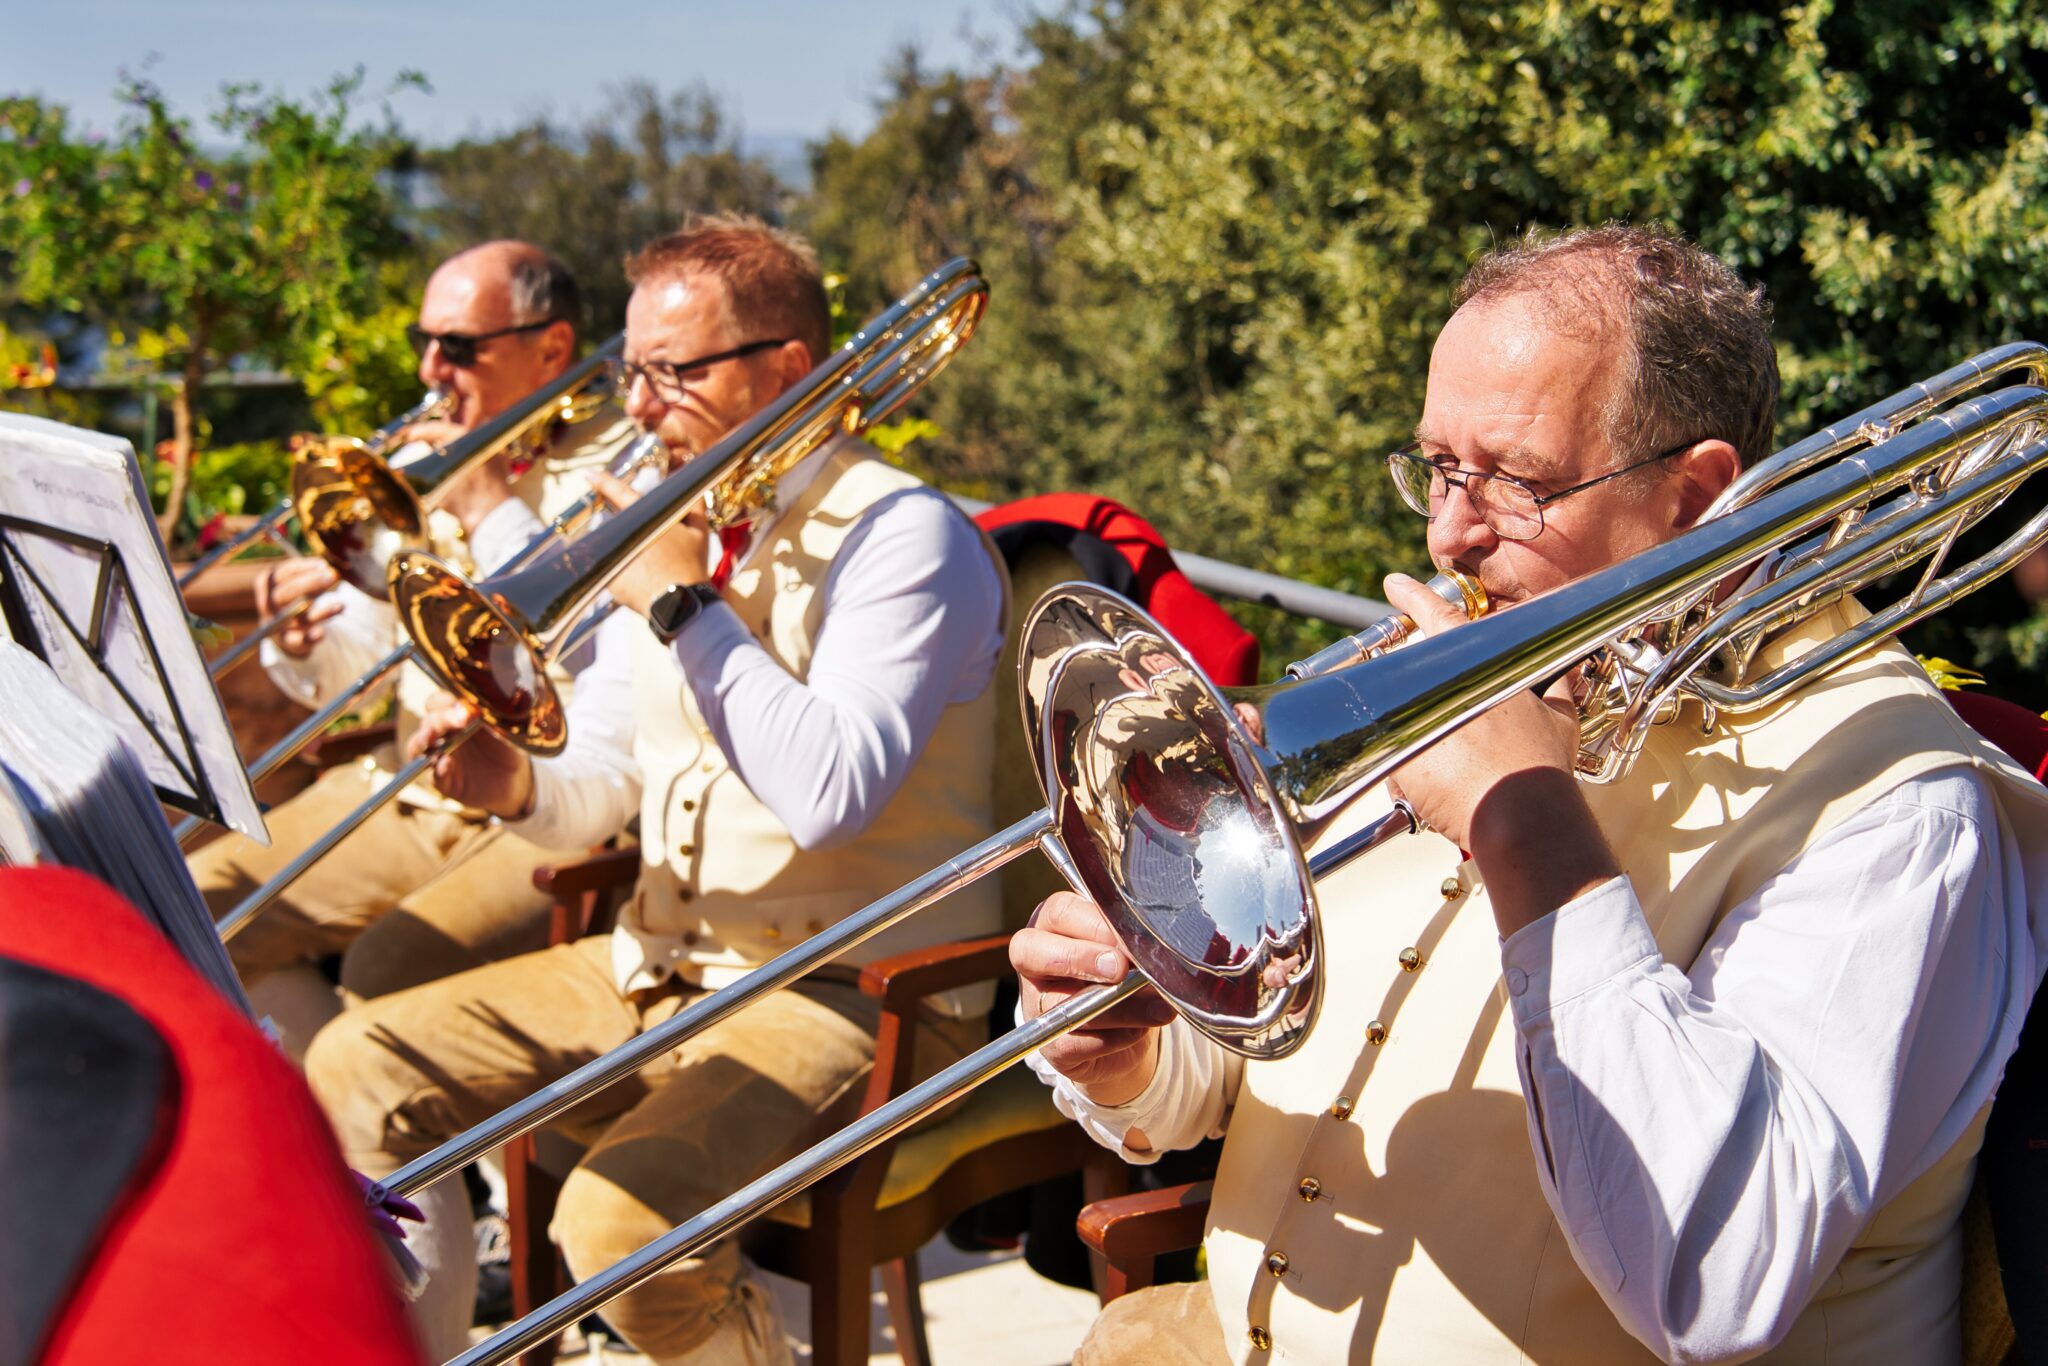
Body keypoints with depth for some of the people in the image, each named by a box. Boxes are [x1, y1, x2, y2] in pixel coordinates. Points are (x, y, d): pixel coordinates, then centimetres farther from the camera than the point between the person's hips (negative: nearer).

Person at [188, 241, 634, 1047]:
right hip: (407, 793, 7)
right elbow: (351, 674, 13)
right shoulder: (423, 461, 13)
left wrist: (494, 512, -19)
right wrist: (303, 642, -11)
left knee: (386, 967, -30)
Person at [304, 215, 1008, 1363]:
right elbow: (605, 780, 15)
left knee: (622, 1219, -30)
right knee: (359, 1068, -2)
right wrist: (520, 787, -8)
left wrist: (687, 605, -21)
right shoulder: (672, 524, 12)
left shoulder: (900, 534, -14)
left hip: (856, 992, -8)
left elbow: (829, 794, -28)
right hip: (661, 965, 8)